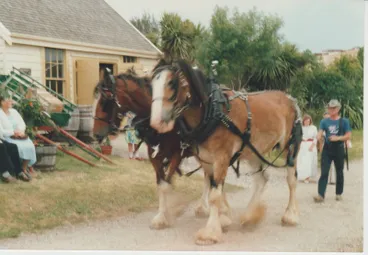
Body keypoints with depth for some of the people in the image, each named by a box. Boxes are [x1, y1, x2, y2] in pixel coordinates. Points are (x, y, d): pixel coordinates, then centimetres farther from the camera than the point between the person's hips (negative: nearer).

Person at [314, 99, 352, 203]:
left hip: (339, 149, -1)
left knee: (339, 172, 10)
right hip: (327, 149, 1)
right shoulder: (324, 121, 3)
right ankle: (320, 195, -12)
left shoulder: (344, 121, -1)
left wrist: (338, 138, -19)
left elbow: (348, 136, -4)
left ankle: (339, 194, 24)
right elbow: (320, 133, -6)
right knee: (324, 172, -7)